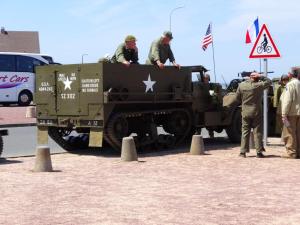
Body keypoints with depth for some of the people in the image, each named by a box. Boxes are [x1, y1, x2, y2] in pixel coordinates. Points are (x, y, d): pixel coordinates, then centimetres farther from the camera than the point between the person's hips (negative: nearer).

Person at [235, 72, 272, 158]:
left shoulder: (241, 85, -2)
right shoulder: (259, 85, -12)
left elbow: (238, 98, 6)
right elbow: (269, 81, 4)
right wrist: (260, 77, 0)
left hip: (245, 112, 3)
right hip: (256, 112, -3)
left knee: (245, 131, 9)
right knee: (257, 132, 2)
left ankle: (243, 152, 7)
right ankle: (259, 152, 1)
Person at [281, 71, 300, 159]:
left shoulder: (290, 84, -12)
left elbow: (287, 100, -17)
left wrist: (284, 114, -15)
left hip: (291, 113, -7)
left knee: (289, 133, -1)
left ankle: (291, 153, -1)